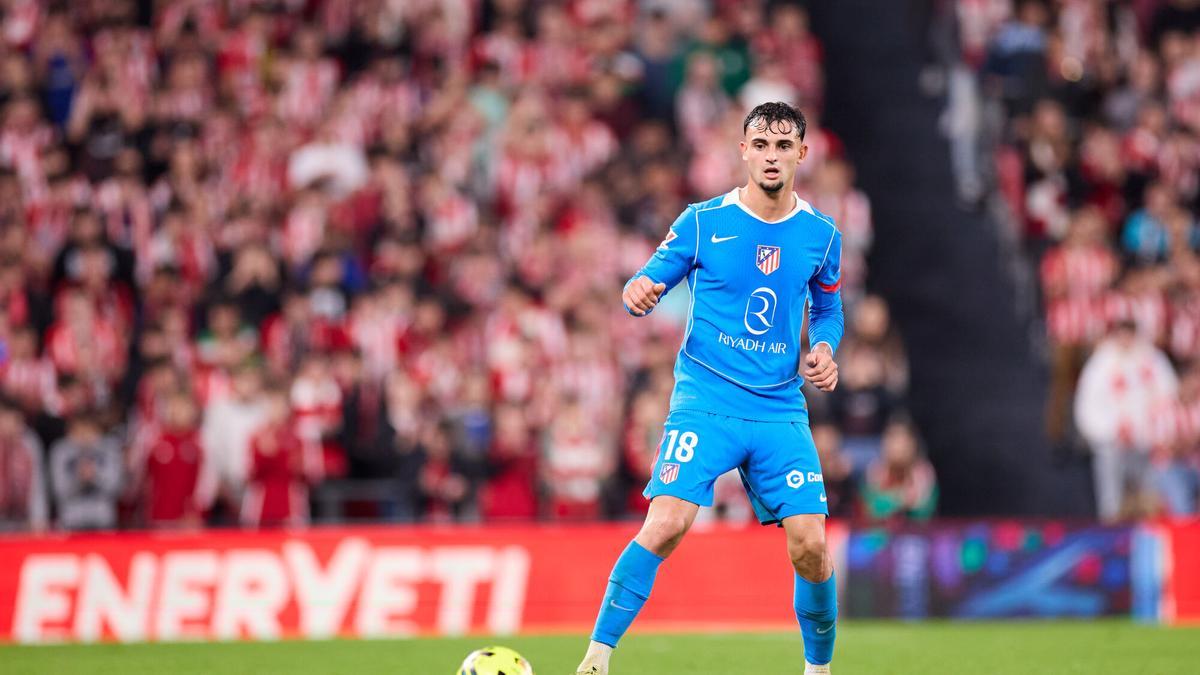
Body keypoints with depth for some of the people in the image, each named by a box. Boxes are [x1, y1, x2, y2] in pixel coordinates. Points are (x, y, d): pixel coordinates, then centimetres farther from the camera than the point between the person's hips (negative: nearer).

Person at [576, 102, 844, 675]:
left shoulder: (821, 235, 7)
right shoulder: (702, 222, -1)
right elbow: (651, 282, 3)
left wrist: (823, 349, 1)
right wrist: (637, 291, -21)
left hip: (781, 408, 3)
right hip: (705, 401, -2)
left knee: (810, 545, -6)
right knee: (667, 523, -21)